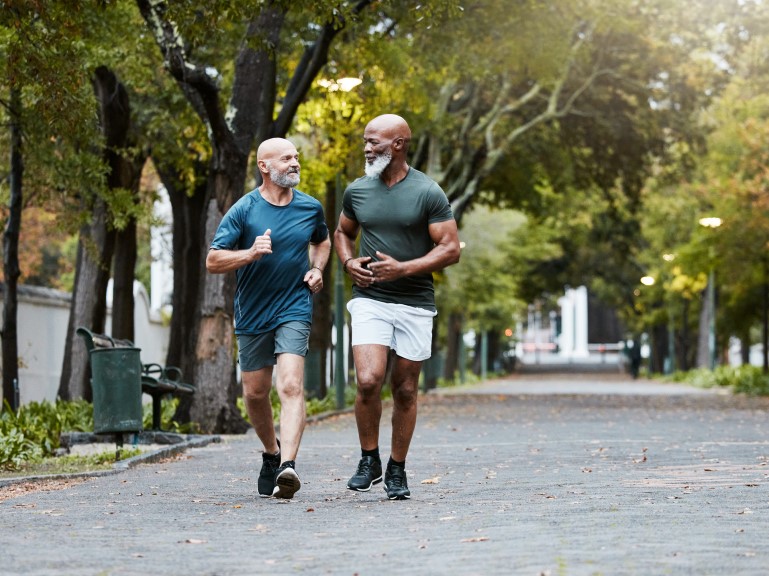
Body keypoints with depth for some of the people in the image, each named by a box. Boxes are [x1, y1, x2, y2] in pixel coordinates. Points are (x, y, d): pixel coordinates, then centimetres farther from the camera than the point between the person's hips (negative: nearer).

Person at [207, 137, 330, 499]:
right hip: (252, 314, 0)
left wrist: (317, 270, 5)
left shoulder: (311, 208, 3)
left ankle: (287, 467, -30)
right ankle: (271, 452, 37)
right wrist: (250, 253, -25)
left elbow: (322, 242, 25)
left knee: (291, 386, -19)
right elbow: (213, 262, -8)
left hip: (294, 310, 0)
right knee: (255, 393, 11)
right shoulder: (243, 211, -7)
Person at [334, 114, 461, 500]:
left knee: (405, 391, 6)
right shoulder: (357, 191, 6)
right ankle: (369, 460, 3)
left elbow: (450, 249, -6)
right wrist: (348, 262, 2)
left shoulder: (428, 193, -5)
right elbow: (342, 232, 24)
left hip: (415, 303, -1)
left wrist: (402, 268, -17)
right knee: (368, 381, -16)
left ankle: (397, 471, 20)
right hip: (369, 299, 1)